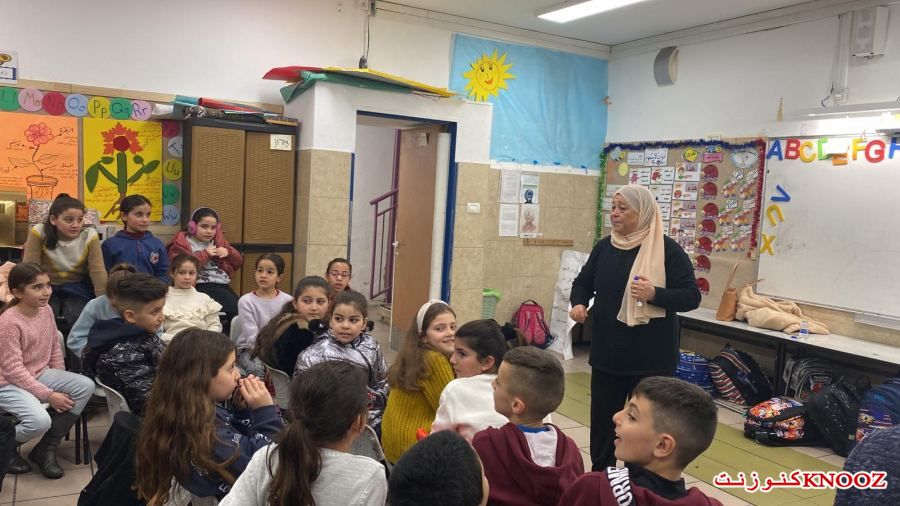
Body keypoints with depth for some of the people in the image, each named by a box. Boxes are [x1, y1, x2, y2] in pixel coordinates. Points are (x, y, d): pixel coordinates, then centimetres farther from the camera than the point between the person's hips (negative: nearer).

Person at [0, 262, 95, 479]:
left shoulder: (46, 310, -1)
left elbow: (55, 349, 10)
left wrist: (62, 383, 4)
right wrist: (49, 395, -23)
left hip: (41, 374, 8)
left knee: (85, 386, -13)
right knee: (40, 421, -31)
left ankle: (46, 449, -3)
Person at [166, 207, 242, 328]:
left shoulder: (219, 241, 22)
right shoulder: (182, 244, 5)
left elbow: (238, 262, 24)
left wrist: (228, 252, 3)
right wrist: (205, 254, -10)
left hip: (222, 285, 6)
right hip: (201, 286, -6)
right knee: (236, 308, -26)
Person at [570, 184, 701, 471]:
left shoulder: (668, 250, -9)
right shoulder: (605, 246, 6)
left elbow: (691, 297, -10)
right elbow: (583, 282, 16)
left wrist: (655, 294, -27)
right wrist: (579, 303, -5)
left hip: (651, 358, -4)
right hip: (607, 354, 5)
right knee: (602, 420, 13)